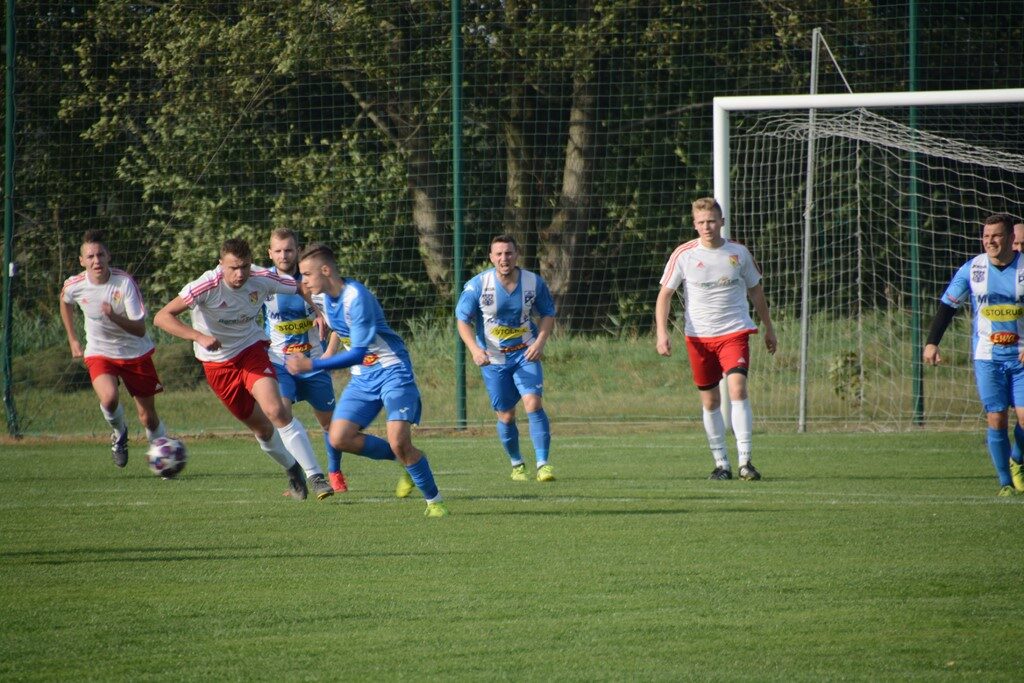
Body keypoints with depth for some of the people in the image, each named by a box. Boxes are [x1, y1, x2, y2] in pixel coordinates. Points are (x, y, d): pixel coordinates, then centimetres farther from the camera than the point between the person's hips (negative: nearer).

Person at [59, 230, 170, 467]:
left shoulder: (125, 282, -22)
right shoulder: (74, 286, -14)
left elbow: (140, 329, -25)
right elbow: (65, 301, 14)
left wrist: (114, 317, -42)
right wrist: (72, 339, 16)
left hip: (136, 353, -1)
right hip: (99, 354, 1)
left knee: (148, 418, 4)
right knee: (109, 398, -29)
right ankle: (119, 434, 3)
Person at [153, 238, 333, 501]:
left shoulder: (263, 279, -16)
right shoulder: (207, 286, -25)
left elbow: (301, 288, 3)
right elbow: (162, 317, -28)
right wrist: (199, 337, -40)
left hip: (252, 350, 0)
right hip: (217, 363, 0)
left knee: (276, 410, -23)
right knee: (261, 428, 6)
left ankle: (314, 476, -19)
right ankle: (293, 470, 33)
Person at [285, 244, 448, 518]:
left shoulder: (356, 298, -24)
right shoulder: (326, 296, 1)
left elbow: (358, 354, -29)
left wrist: (312, 365, -30)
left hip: (393, 372, -8)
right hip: (362, 379, 8)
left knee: (398, 441, -21)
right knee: (339, 438, -7)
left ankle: (434, 501, -3)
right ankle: (405, 460, 11)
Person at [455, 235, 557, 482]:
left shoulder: (534, 283, -7)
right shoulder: (477, 285, -13)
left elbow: (548, 314, 5)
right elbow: (463, 319, -8)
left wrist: (540, 341, -12)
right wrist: (475, 349, -25)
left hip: (526, 354, 0)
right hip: (493, 359, 0)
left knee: (533, 403, -19)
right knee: (506, 416, 4)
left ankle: (543, 463, -18)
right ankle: (516, 464, 27)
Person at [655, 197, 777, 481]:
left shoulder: (738, 253, 2)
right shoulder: (683, 254, -2)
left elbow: (755, 290, 16)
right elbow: (665, 294, 0)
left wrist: (769, 328, 21)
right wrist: (662, 332, -12)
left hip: (734, 332, -1)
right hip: (699, 337, 1)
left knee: (738, 389, -19)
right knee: (710, 401, 5)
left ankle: (745, 461, -21)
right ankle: (721, 463, 16)